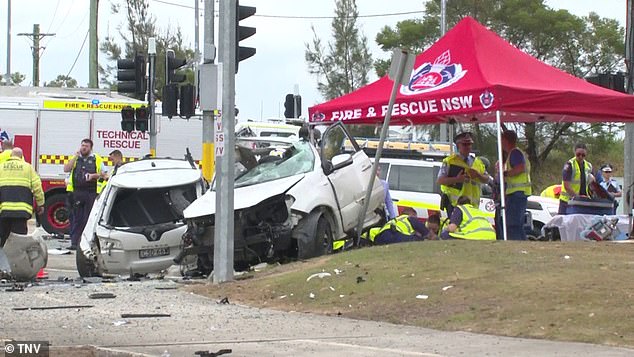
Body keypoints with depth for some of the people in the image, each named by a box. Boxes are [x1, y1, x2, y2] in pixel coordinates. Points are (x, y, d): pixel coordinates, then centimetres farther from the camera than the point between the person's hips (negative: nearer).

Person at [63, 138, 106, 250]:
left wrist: (94, 175, -11)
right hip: (77, 193, 2)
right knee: (76, 219, 2)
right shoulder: (75, 159, 15)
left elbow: (104, 174, 7)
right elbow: (66, 169, 0)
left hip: (91, 193, -2)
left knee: (89, 219, -1)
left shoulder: (97, 159, 8)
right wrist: (76, 156, -4)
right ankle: (74, 243, 2)